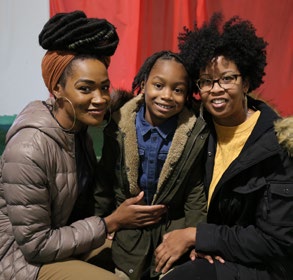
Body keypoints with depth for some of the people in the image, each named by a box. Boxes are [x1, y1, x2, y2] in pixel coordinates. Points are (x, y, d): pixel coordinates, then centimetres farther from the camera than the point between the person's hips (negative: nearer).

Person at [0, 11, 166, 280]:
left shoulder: (79, 128, -6)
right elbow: (36, 245, -24)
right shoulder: (29, 149, -30)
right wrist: (112, 223, -19)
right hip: (25, 255, -7)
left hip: (65, 233, 7)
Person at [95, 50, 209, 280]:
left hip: (173, 233, 0)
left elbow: (196, 199, -5)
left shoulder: (197, 135, -14)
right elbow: (105, 186, -1)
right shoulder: (118, 128, -13)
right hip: (125, 234, 1)